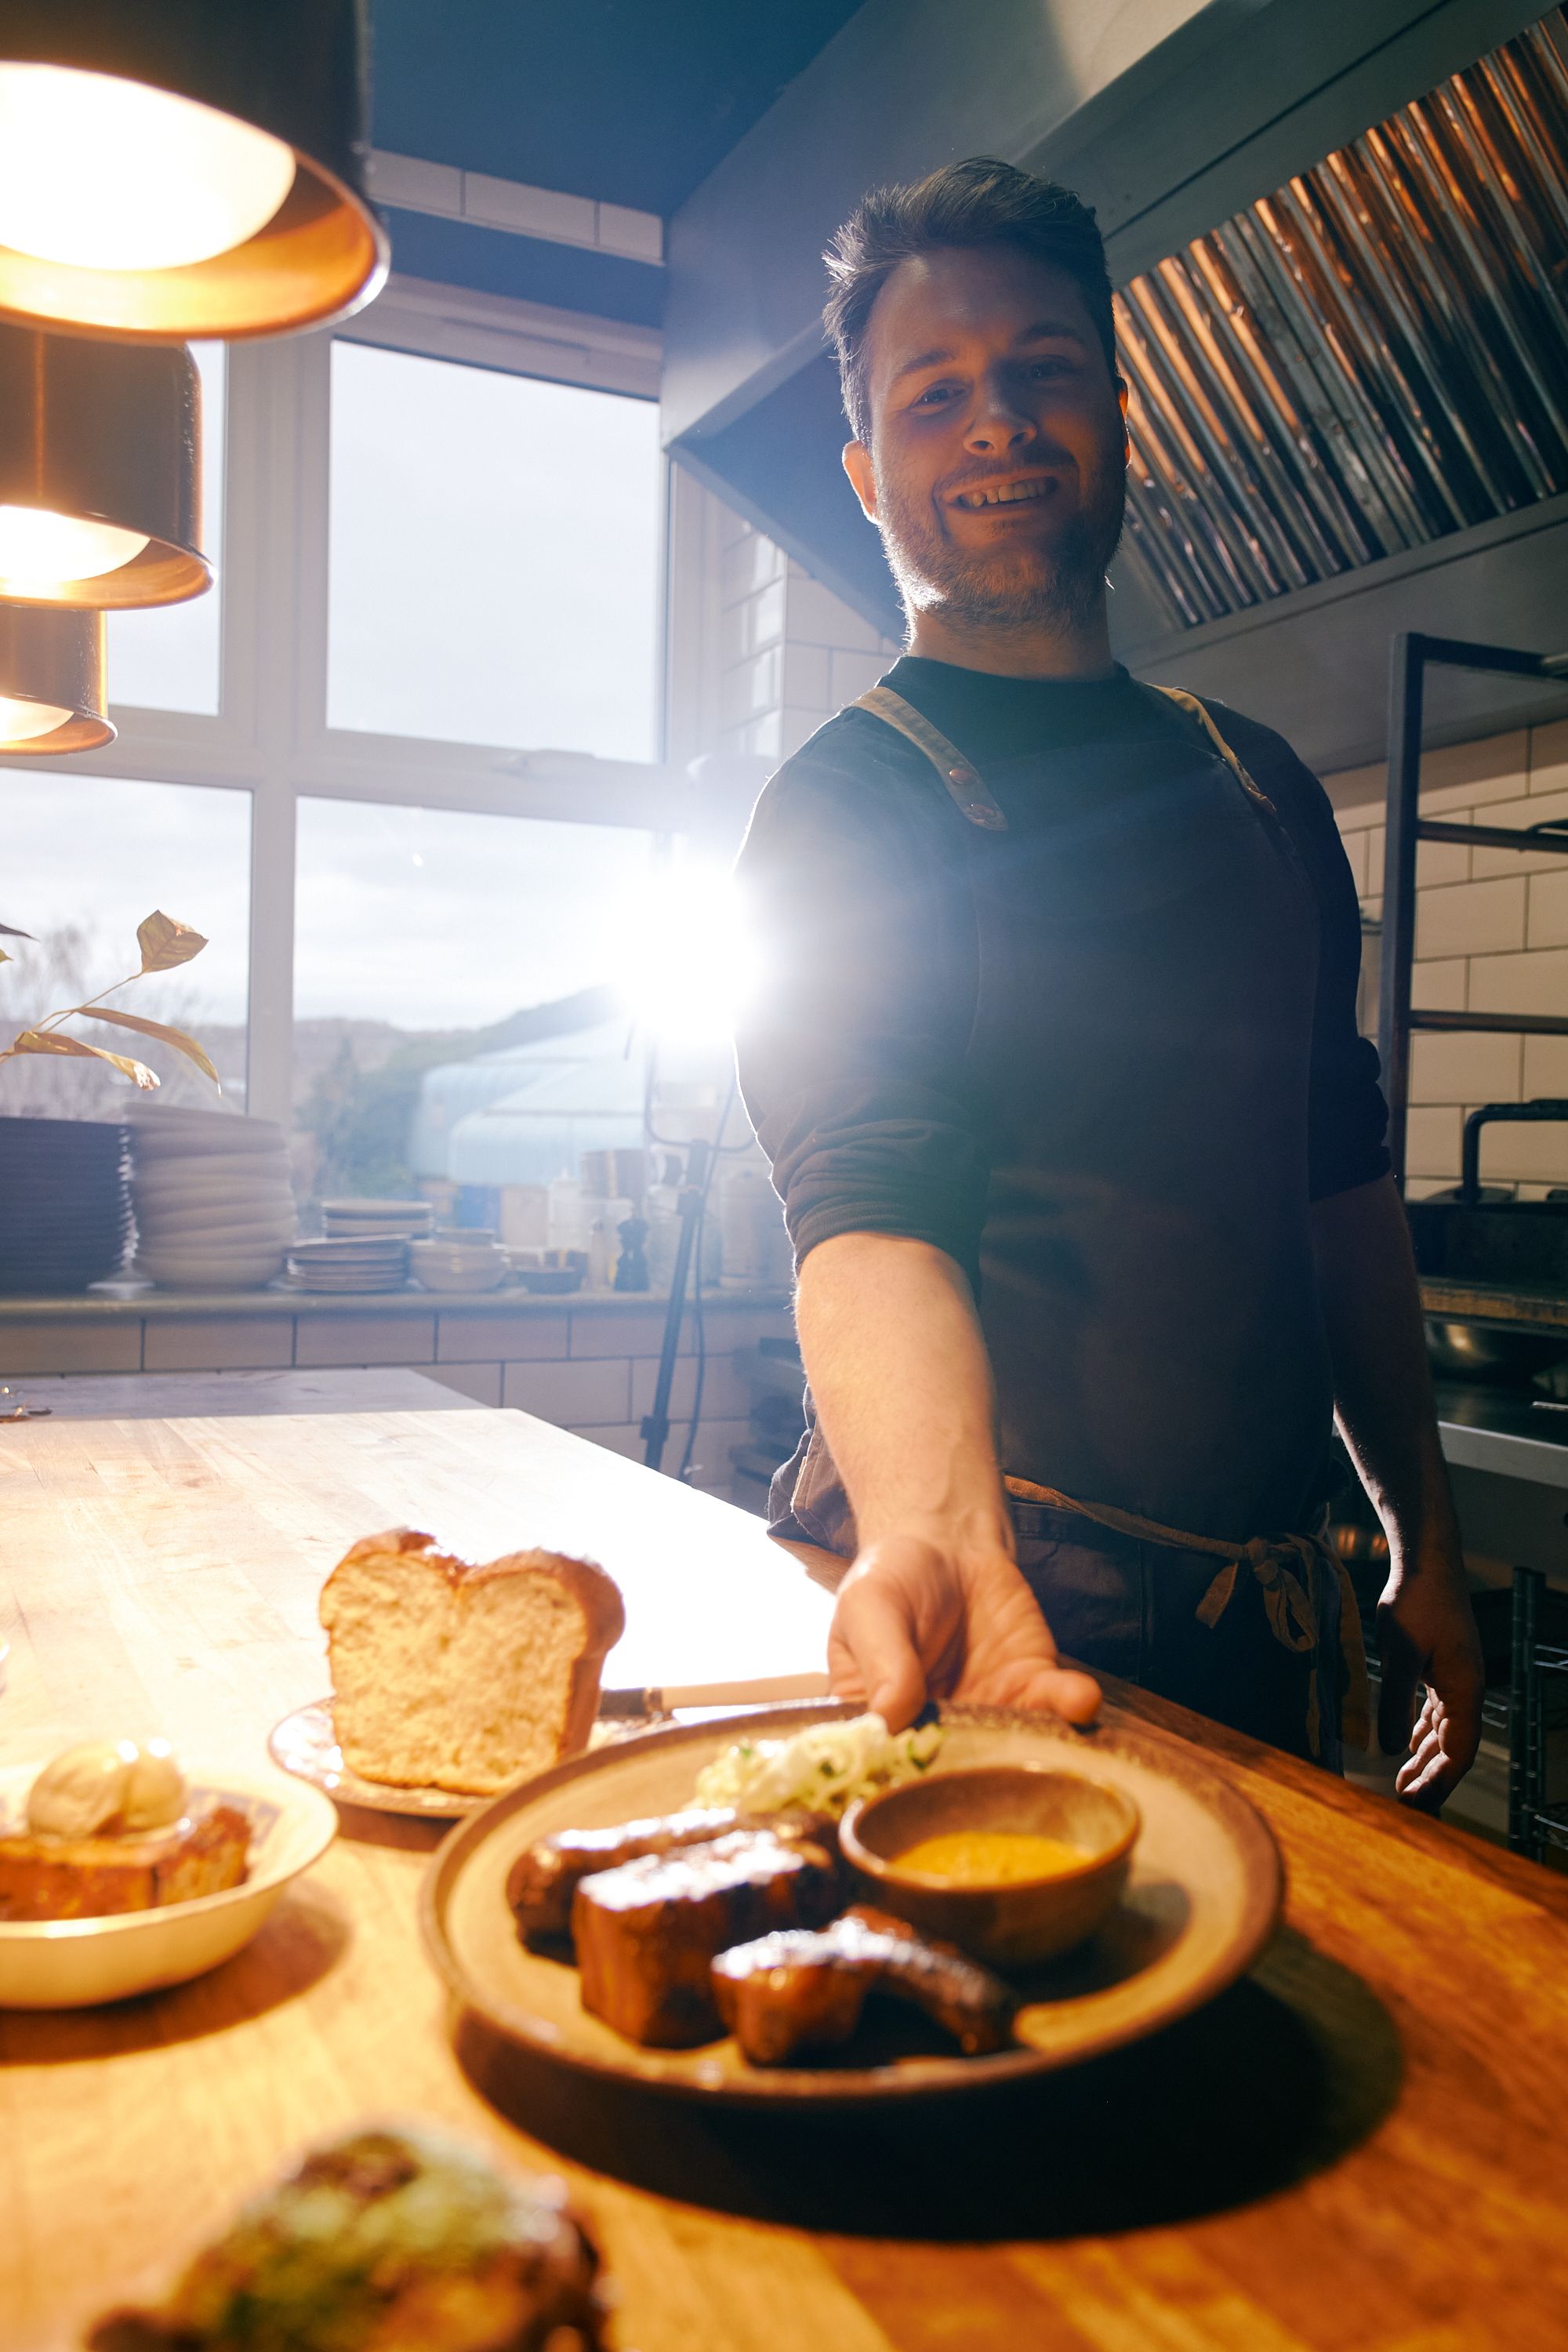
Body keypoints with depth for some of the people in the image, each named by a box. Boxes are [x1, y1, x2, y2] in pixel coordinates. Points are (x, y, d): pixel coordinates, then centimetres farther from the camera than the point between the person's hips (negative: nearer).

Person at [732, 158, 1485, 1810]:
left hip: (1272, 1596, 6)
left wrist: (1425, 1542, 11)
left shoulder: (1260, 788, 9)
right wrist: (933, 1536, -44)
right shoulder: (849, 807, -11)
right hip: (1003, 1588, -6)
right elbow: (869, 1209, -25)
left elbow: (1343, 1181, 12)